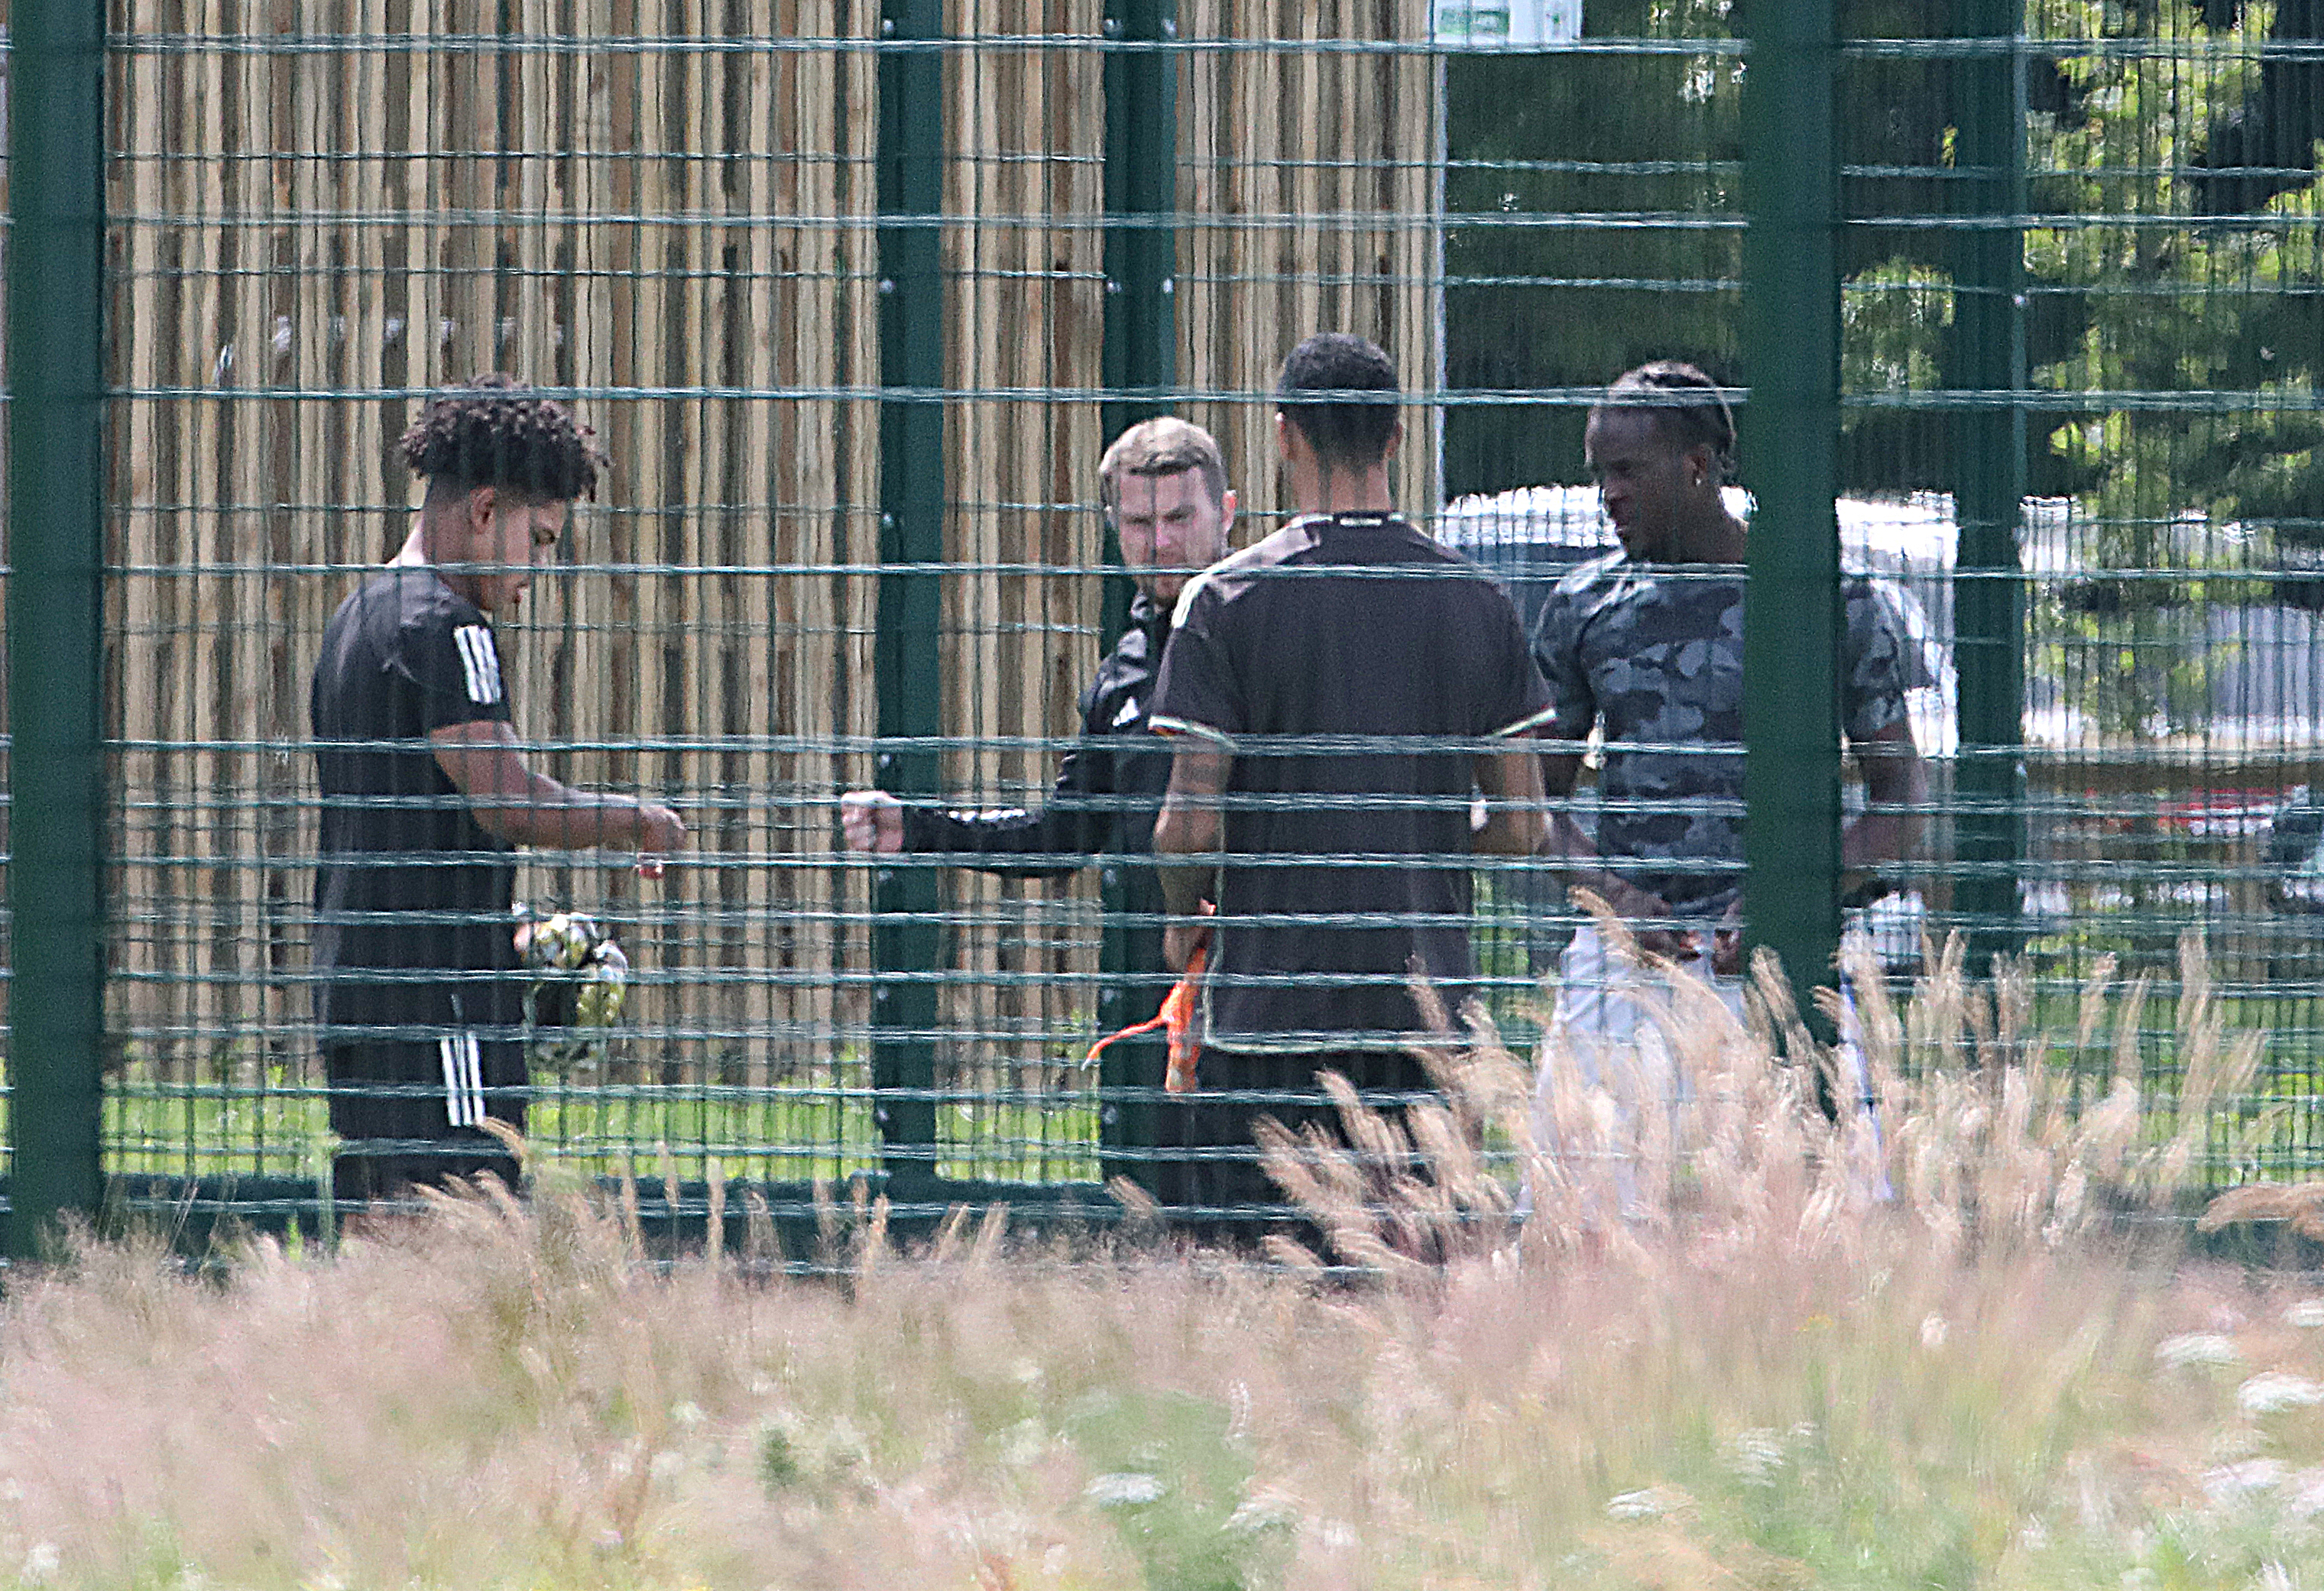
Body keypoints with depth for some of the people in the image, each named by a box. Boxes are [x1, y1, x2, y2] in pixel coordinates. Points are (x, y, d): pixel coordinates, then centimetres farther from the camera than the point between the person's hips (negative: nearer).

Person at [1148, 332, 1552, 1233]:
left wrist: (1185, 920, 11)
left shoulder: (1230, 598, -7)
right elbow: (1521, 827, 6)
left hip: (1272, 1005, -3)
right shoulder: (1475, 601, 4)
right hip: (1424, 999, 3)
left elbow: (1192, 824, -9)